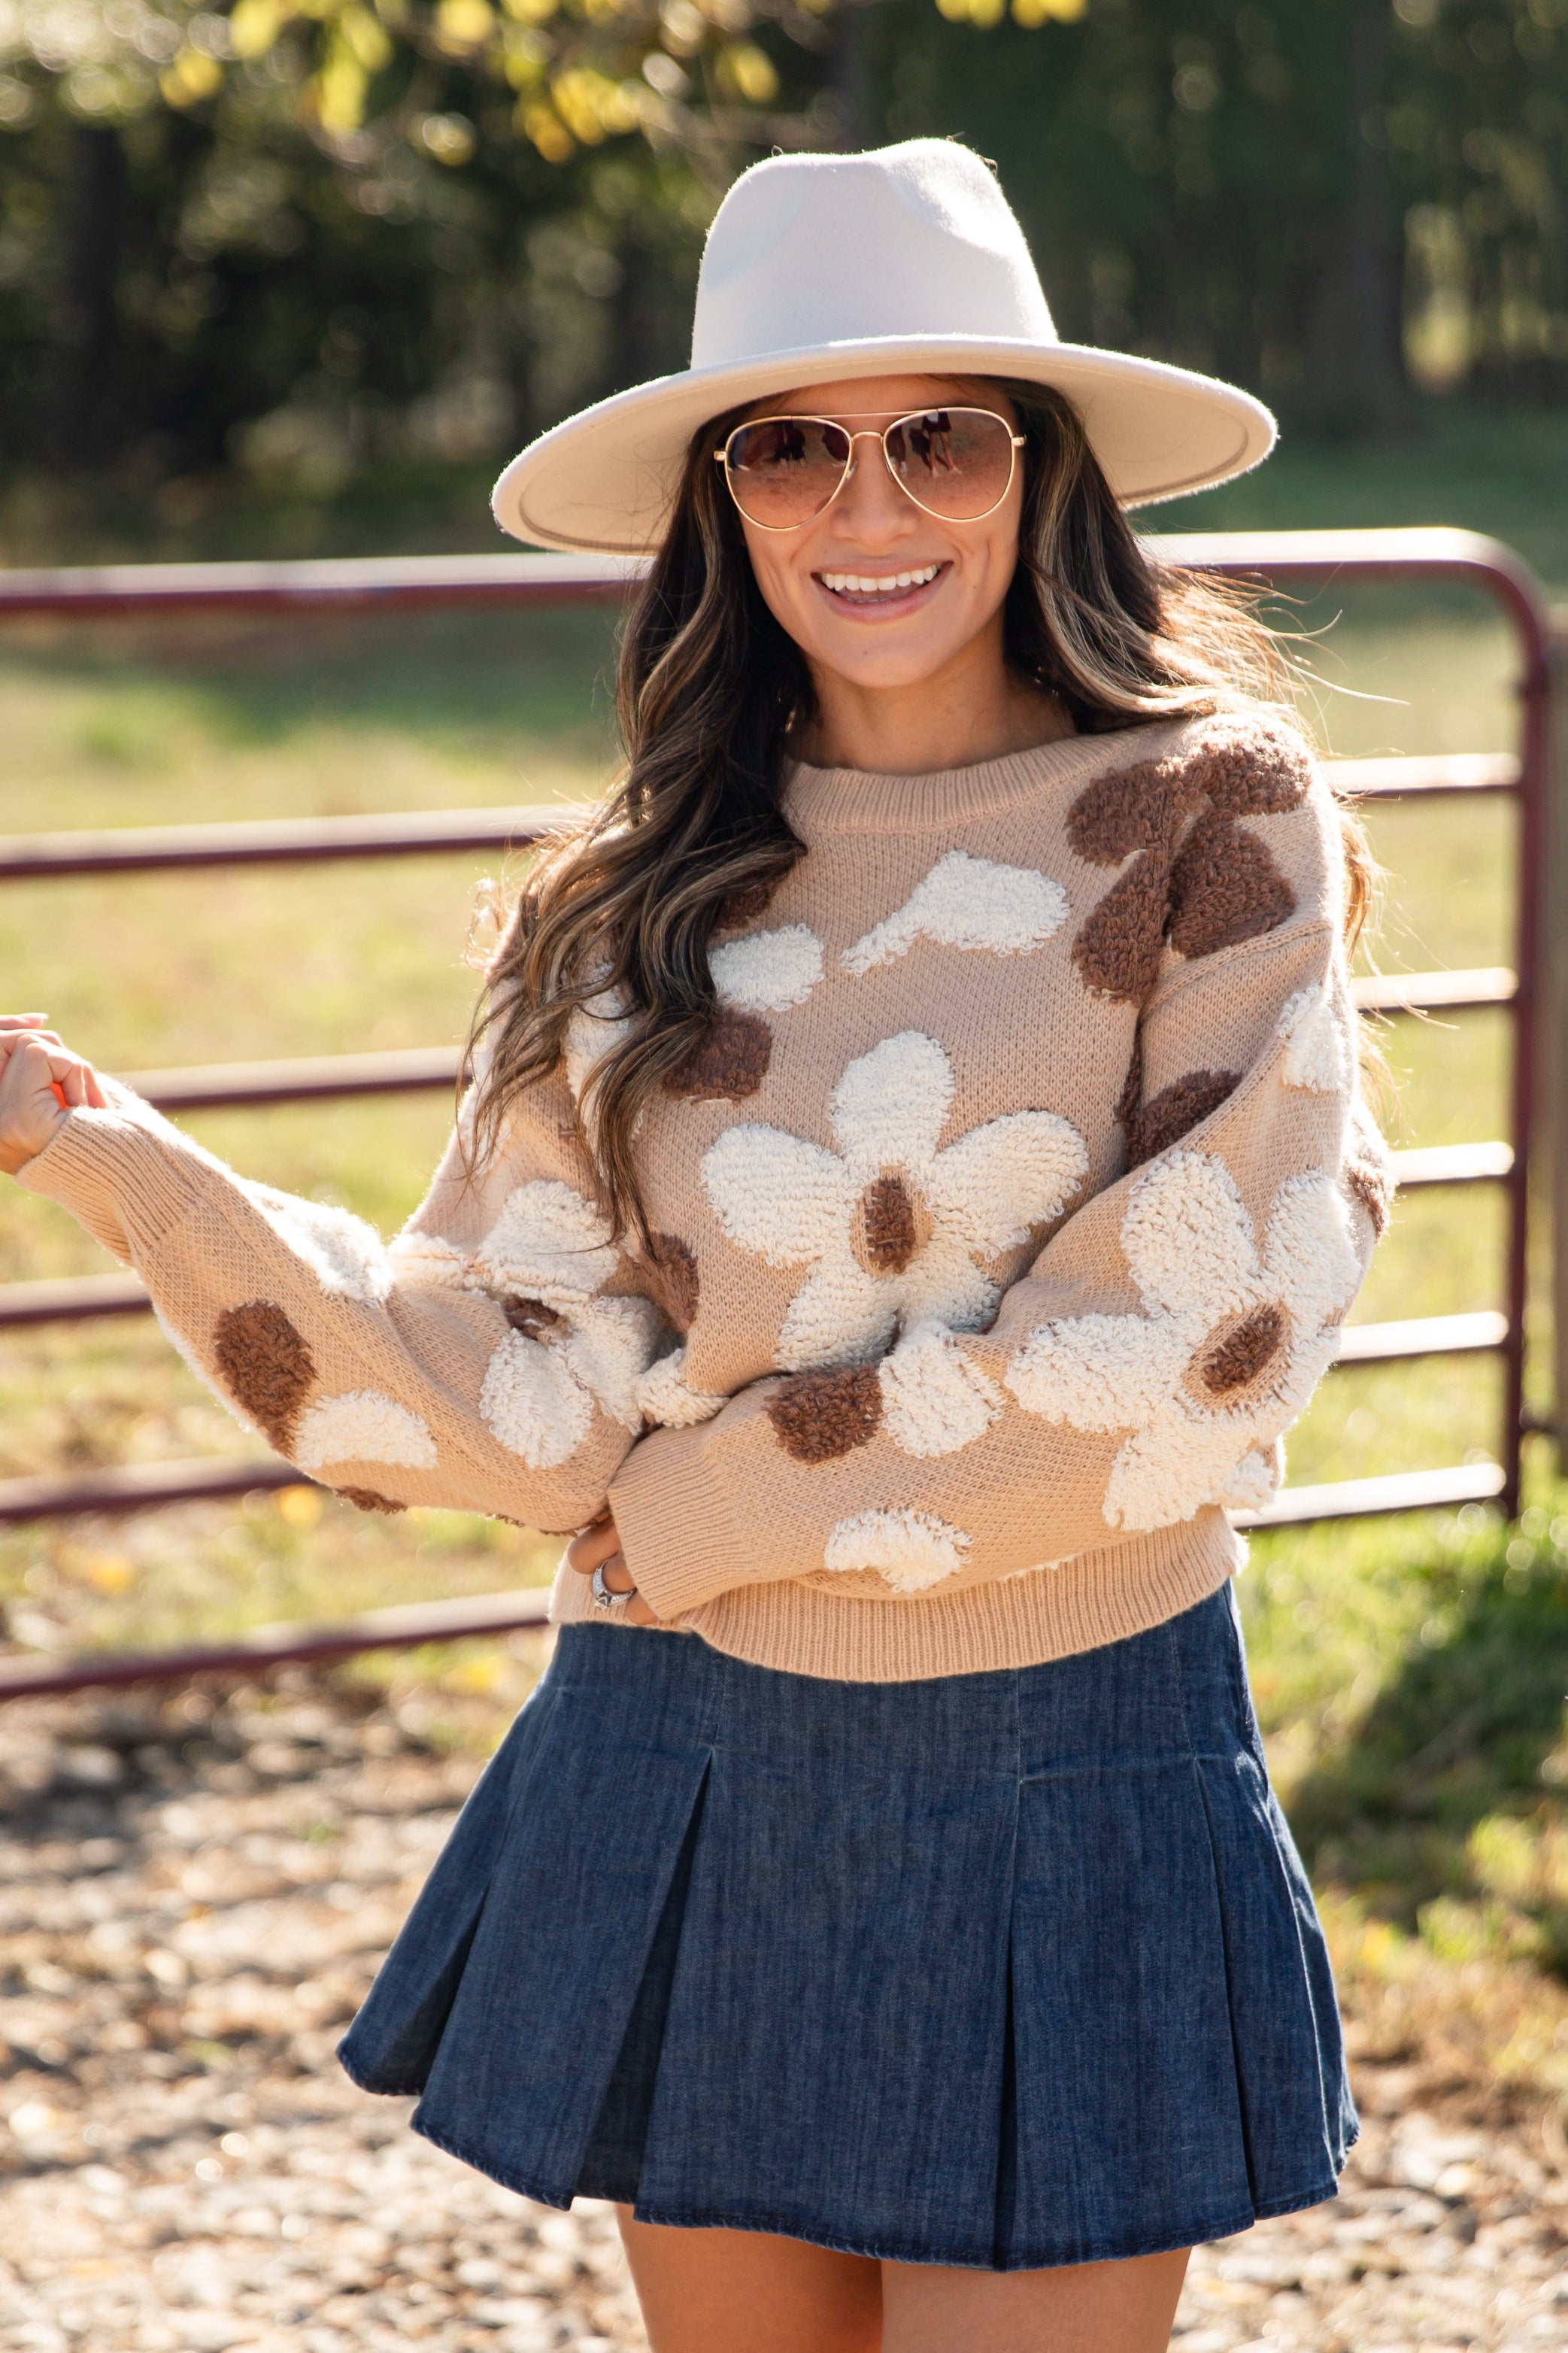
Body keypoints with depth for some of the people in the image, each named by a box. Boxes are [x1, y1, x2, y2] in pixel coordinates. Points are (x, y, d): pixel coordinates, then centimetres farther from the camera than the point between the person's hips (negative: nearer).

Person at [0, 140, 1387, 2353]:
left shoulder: (1206, 820, -6)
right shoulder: (644, 916, 5)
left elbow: (1178, 1356, -14)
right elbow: (523, 1395, -3)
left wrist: (704, 1505, -8)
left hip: (1070, 1777, -3)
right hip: (688, 1776, 3)